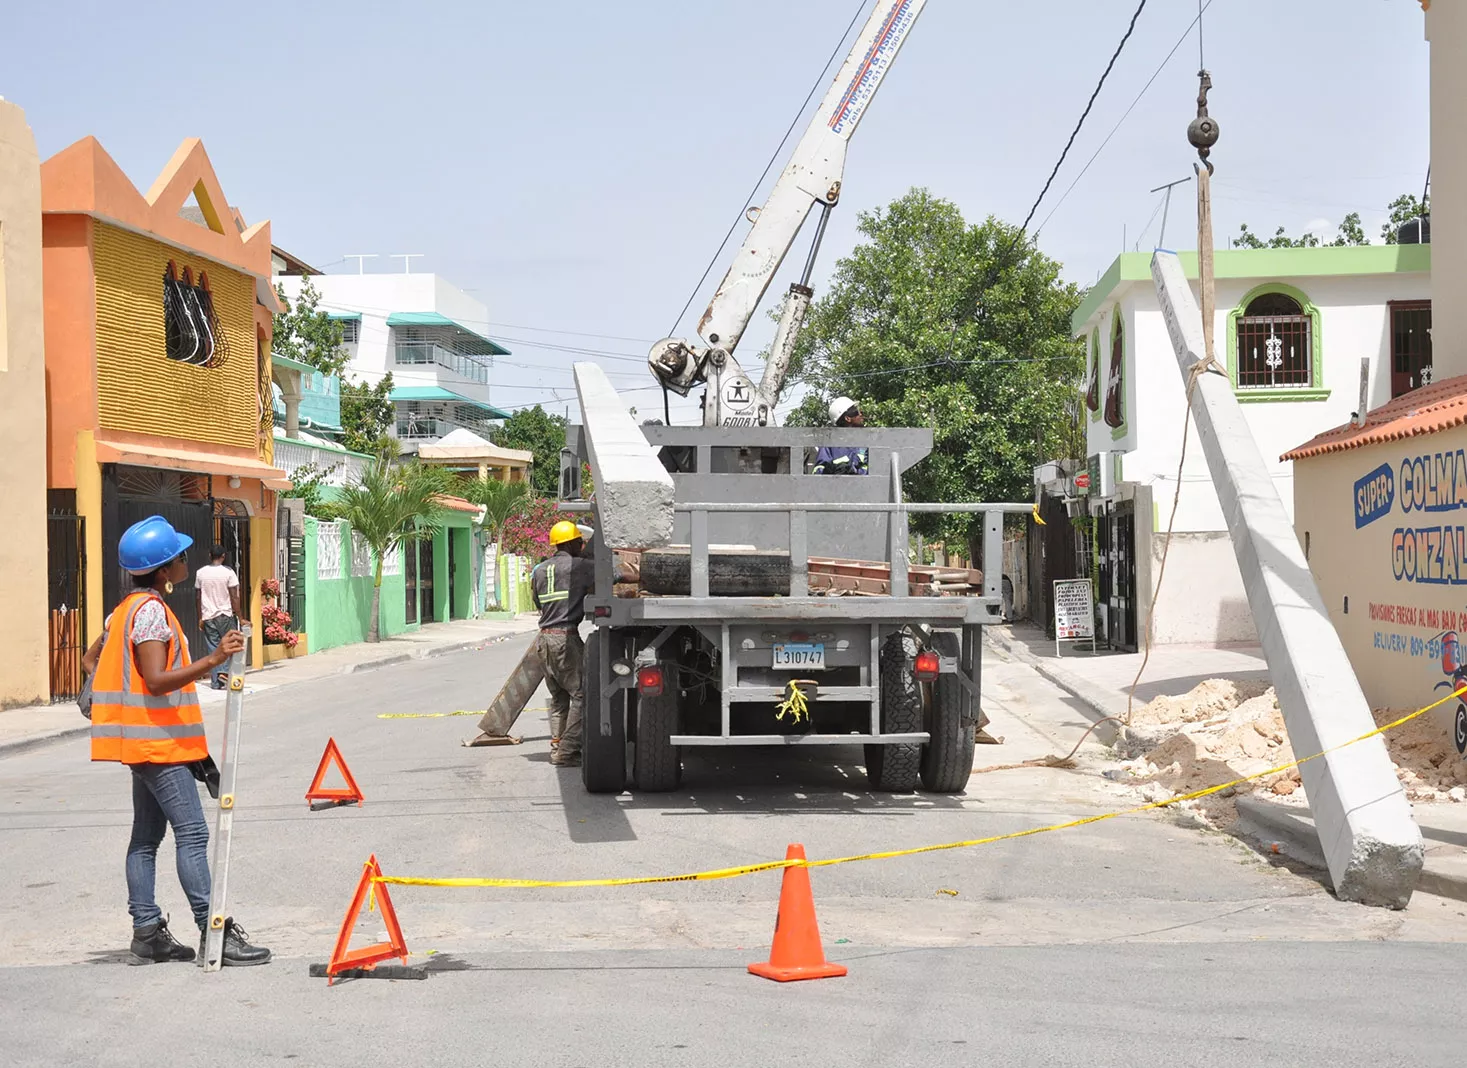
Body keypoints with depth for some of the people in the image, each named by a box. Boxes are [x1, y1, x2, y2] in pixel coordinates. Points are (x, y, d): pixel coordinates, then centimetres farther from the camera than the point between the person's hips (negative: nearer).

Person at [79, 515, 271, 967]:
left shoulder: (128, 608, 15)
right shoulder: (151, 610, -16)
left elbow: (91, 659, 24)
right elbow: (156, 680, -25)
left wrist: (118, 698, 19)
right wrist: (213, 661, -34)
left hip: (147, 742, 11)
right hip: (158, 740, -11)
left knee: (147, 836, 10)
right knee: (193, 833, -12)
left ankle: (147, 933, 12)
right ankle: (215, 932, -14)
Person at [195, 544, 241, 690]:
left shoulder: (201, 573, 3)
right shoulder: (228, 572, -8)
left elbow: (198, 598, 6)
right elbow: (234, 597, -10)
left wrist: (200, 618, 13)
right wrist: (240, 617, -5)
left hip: (208, 617, 3)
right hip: (226, 615, -3)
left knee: (213, 648, 6)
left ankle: (216, 683, 6)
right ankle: (224, 671, -11)